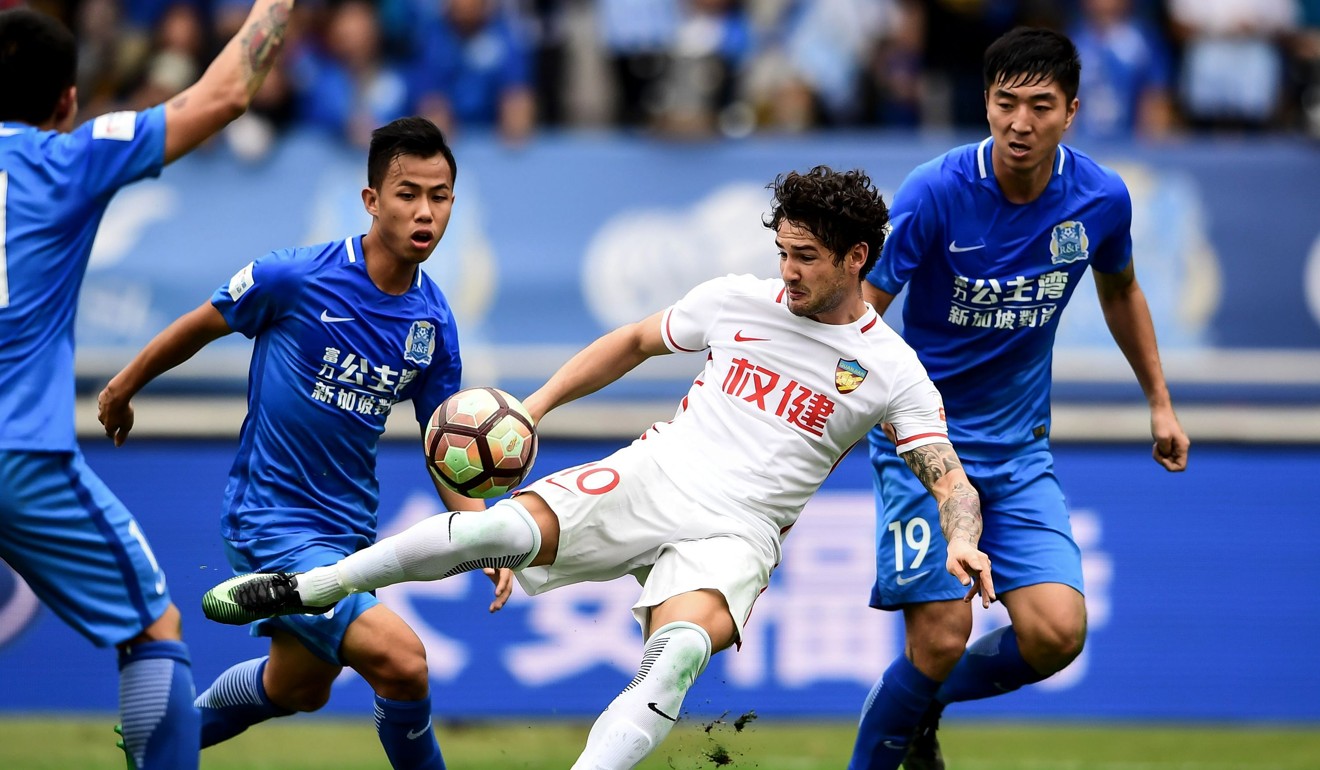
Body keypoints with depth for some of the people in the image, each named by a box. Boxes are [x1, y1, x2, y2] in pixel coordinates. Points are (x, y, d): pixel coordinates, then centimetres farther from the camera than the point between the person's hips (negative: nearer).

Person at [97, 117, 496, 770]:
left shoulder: (434, 323, -2)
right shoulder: (296, 277, -17)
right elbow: (201, 326, 0)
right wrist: (124, 387, 13)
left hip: (347, 528, 7)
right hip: (269, 516, -7)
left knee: (299, 689, 24)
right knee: (400, 658, -25)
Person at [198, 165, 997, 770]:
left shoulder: (891, 368, -1)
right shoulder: (738, 300, 7)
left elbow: (949, 478, -3)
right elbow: (635, 342, 21)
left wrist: (961, 540, -26)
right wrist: (534, 407, 12)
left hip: (735, 534, -2)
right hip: (651, 475, 2)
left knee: (679, 654, -35)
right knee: (503, 528, -23)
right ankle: (305, 589, -8)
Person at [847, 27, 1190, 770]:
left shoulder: (1102, 198, -5)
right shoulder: (936, 193, -18)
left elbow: (1121, 290, 17)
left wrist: (1160, 401, 21)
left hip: (1020, 447, 4)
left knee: (1056, 634, -11)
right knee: (942, 638, -13)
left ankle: (922, 705, 18)